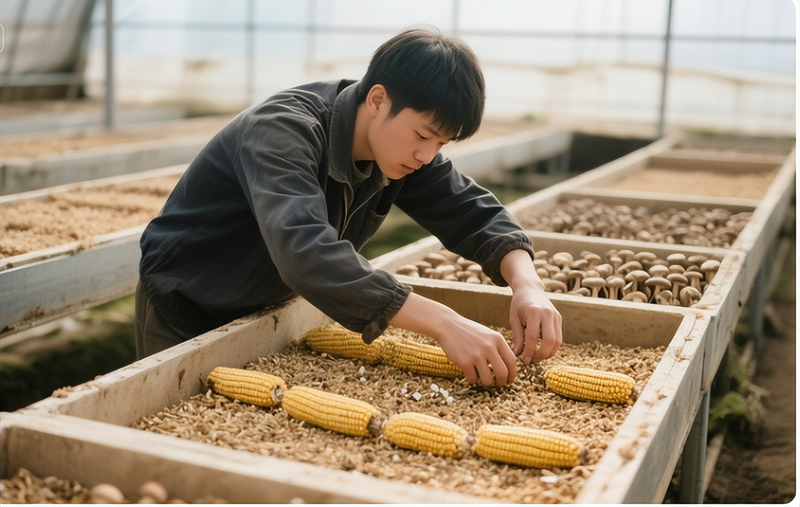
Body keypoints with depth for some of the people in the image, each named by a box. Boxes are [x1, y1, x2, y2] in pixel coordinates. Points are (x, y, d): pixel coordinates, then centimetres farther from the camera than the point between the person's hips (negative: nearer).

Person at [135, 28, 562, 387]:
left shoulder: (401, 148, -13)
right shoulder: (283, 132, -35)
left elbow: (474, 212, -8)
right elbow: (305, 252, -50)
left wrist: (527, 283, -30)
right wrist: (443, 323, -54)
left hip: (268, 311, 6)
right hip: (186, 316, -6)